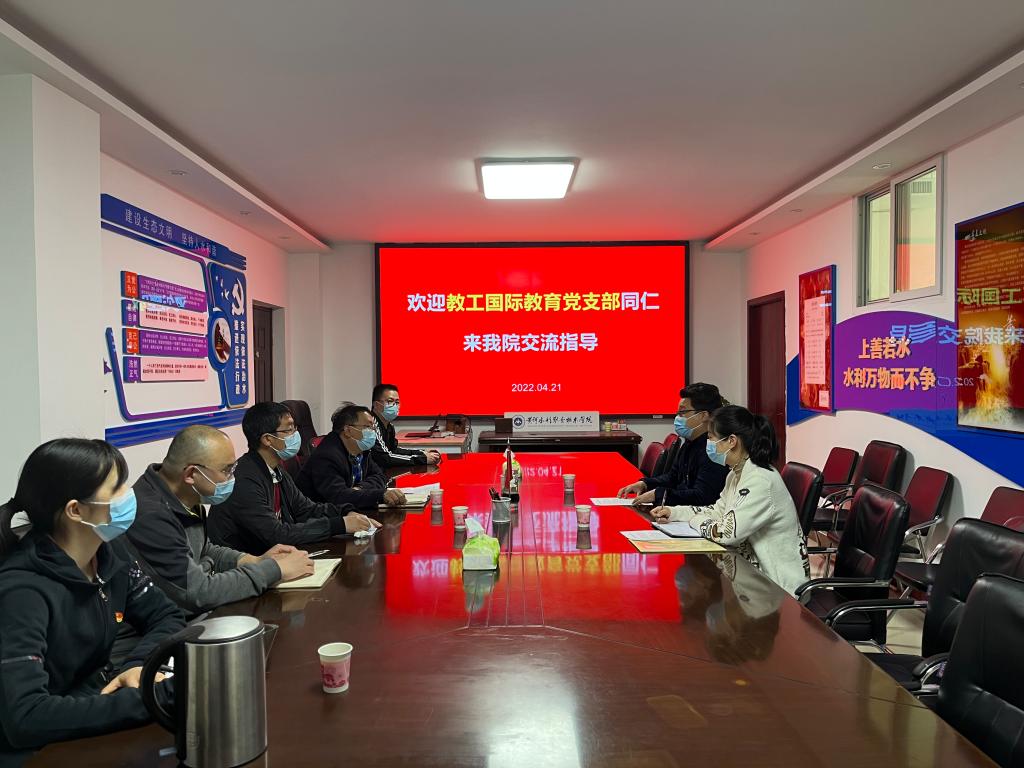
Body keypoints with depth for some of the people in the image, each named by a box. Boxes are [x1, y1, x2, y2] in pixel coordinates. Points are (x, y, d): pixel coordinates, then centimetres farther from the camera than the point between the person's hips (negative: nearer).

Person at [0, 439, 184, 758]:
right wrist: (151, 698, -32)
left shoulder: (110, 553, -3)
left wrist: (139, 664, -15)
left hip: (97, 701, 7)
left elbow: (167, 617, 4)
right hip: (44, 750, -6)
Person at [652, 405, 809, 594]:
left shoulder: (761, 481, -26)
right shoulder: (737, 474, 5)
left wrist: (696, 520, -9)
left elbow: (726, 533, -29)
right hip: (754, 568, 8)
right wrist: (674, 512, 9)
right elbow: (719, 511, 18)